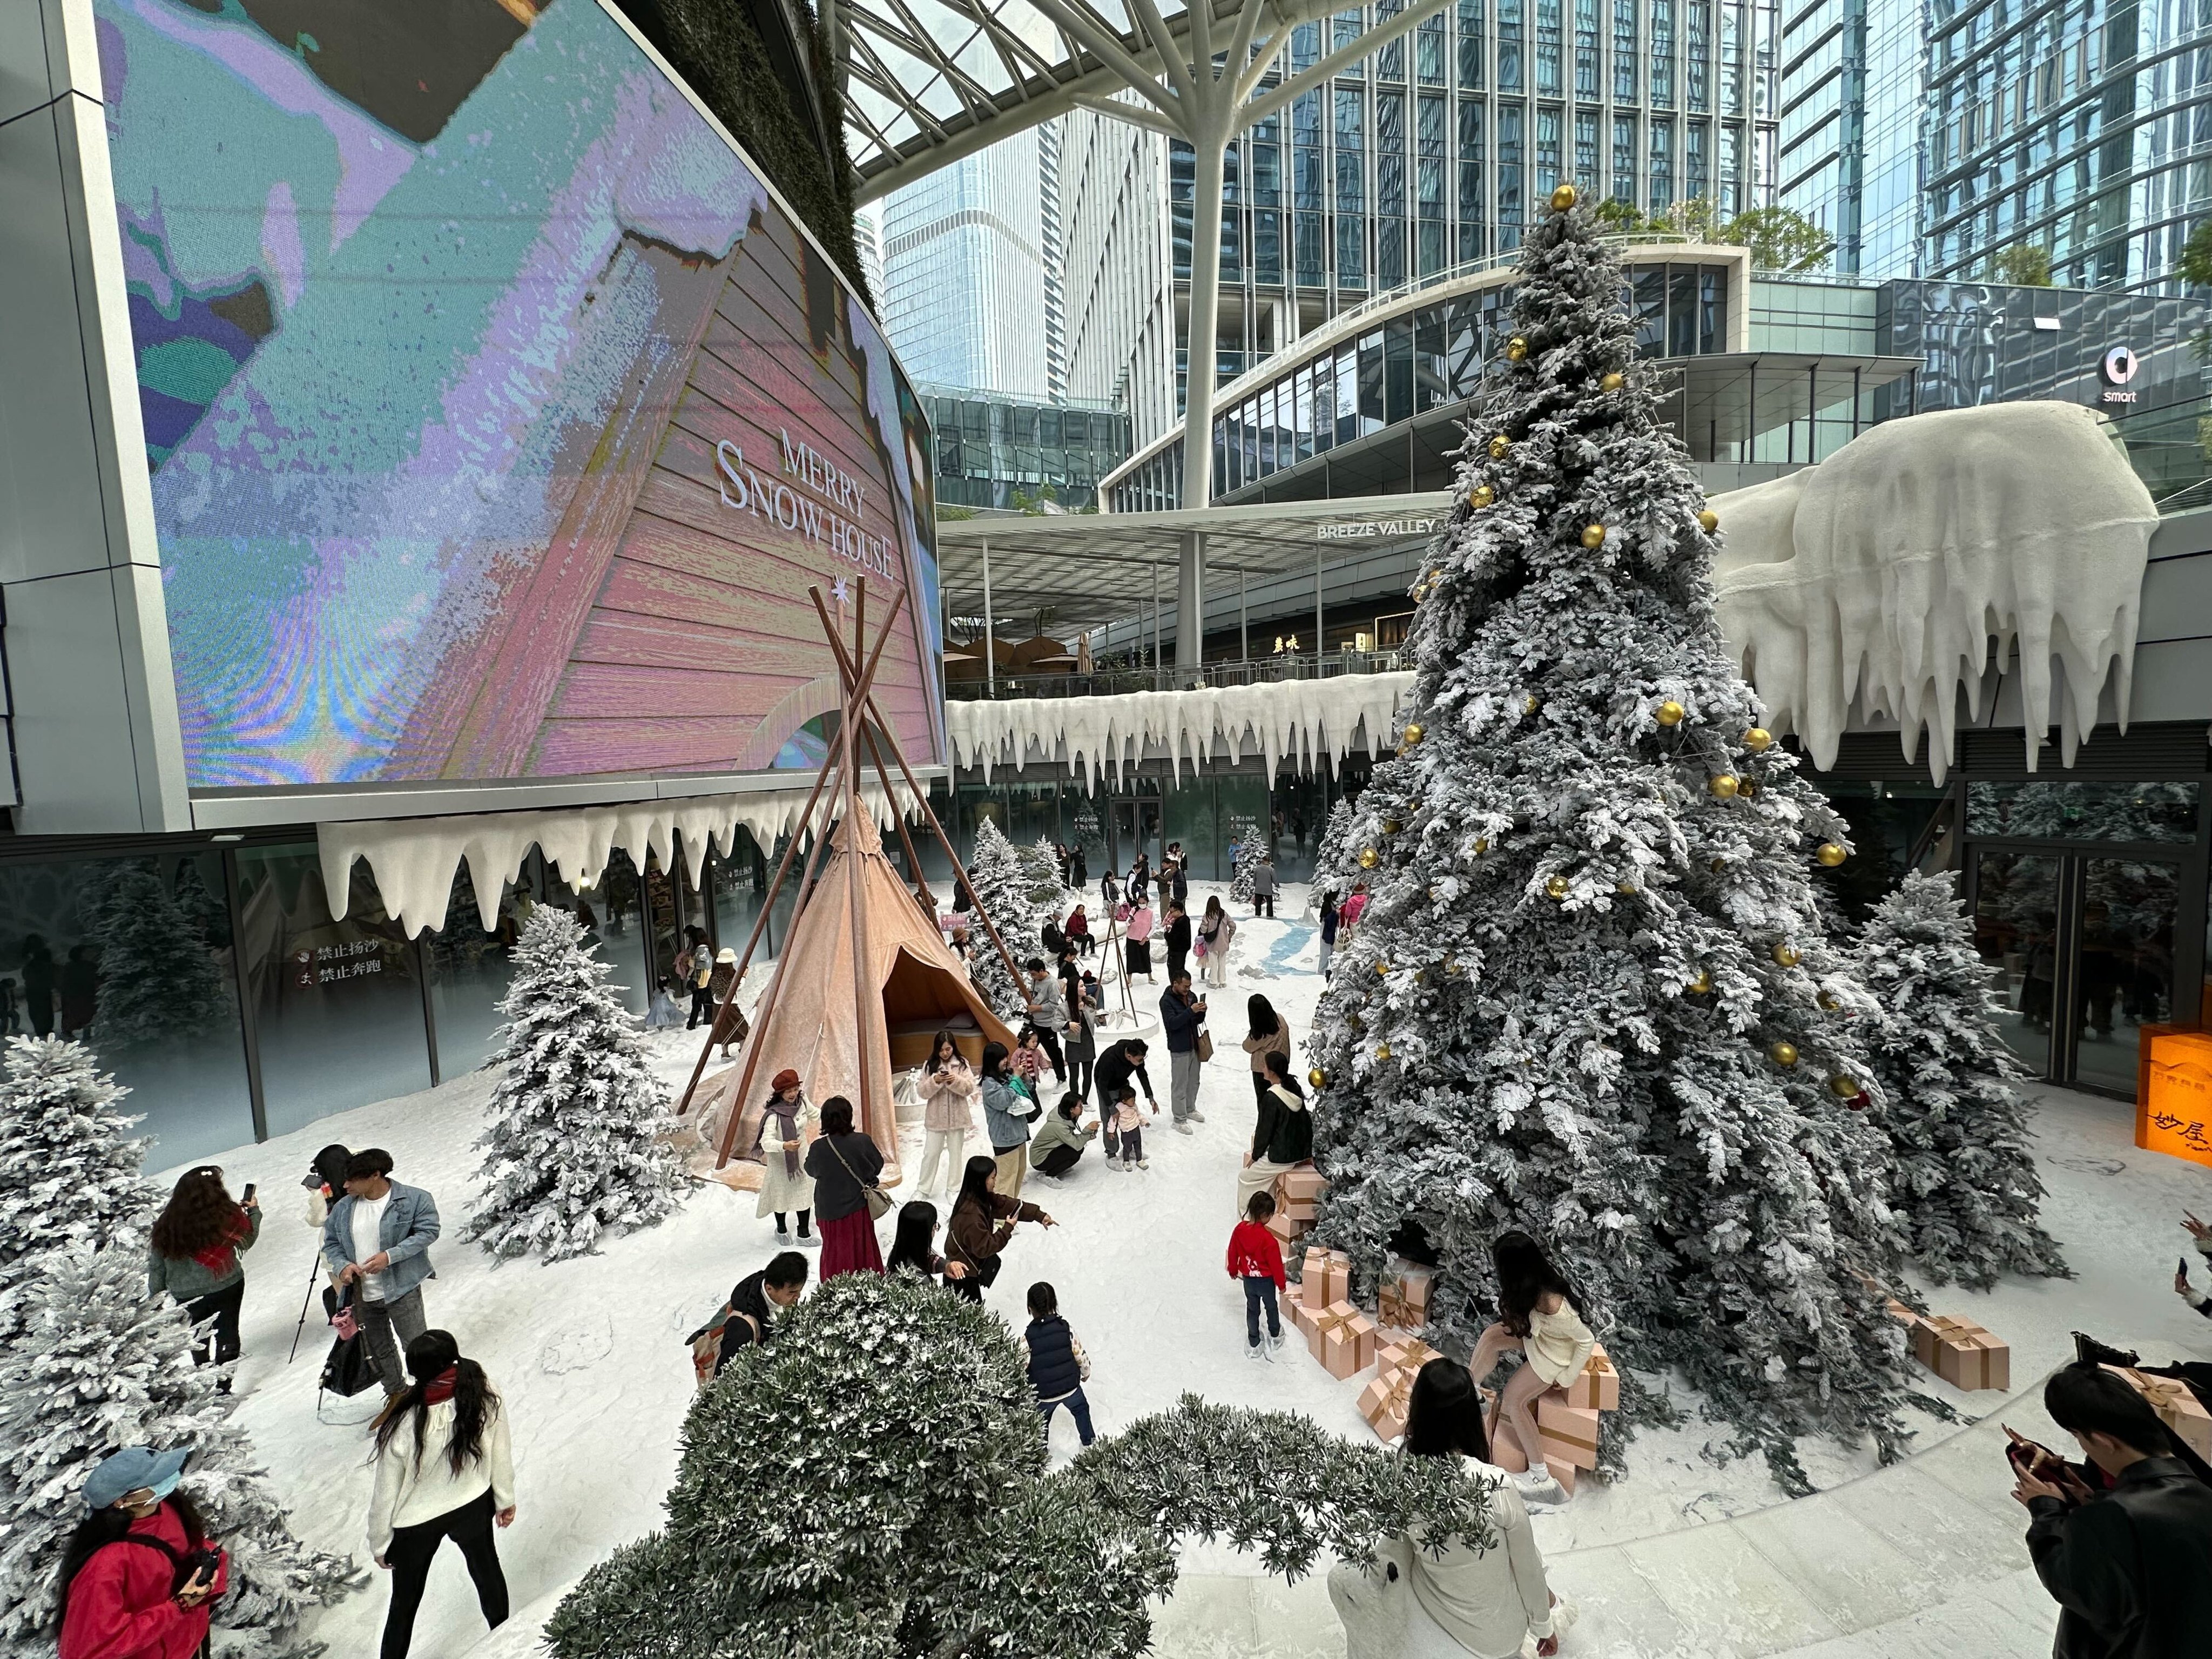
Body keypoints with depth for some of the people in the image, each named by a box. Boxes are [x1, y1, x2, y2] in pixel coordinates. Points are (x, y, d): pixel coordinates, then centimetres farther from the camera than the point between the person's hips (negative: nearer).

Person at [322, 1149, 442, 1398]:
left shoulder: (415, 1199, -14)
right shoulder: (343, 1208, 1)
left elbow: (428, 1232, -14)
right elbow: (330, 1243, 12)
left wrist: (390, 1256, -23)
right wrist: (342, 1265, -7)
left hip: (402, 1289, -6)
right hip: (361, 1295, 6)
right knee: (378, 1350, 21)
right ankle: (396, 1393, 42)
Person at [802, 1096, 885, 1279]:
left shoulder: (818, 1148, -20)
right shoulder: (863, 1142, -19)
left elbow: (811, 1170, 1)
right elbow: (878, 1165, -2)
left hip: (830, 1211, -1)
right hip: (859, 1209, 1)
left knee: (835, 1251, 17)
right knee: (862, 1249, 20)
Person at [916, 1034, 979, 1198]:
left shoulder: (962, 1064, -5)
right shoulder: (929, 1066, -3)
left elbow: (970, 1088, -11)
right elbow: (923, 1093, -6)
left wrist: (955, 1081, -28)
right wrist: (935, 1081, -23)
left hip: (957, 1117, 0)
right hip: (935, 1117, 0)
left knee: (956, 1153, 11)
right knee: (930, 1153, 8)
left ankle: (953, 1189, 24)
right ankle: (922, 1189, 22)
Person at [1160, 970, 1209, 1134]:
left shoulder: (1191, 996, 4)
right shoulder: (1167, 1000, -16)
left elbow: (1198, 1021, 11)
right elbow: (1172, 1024, -27)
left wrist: (1202, 1012, -12)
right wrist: (1191, 1011, -33)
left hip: (1194, 1046, 7)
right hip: (1179, 1050, -7)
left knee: (1194, 1082, 20)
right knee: (1179, 1085, 1)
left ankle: (1190, 1110, 39)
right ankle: (1180, 1120, 13)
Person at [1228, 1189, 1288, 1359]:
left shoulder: (1239, 1230, -16)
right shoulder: (1268, 1239, -32)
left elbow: (1232, 1253, -1)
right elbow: (1276, 1263, -20)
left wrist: (1233, 1270, 17)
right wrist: (1282, 1283, -3)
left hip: (1248, 1279, 3)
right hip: (1266, 1280, -3)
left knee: (1252, 1309, 22)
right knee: (1272, 1307, 24)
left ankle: (1254, 1343, 35)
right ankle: (1275, 1335, 46)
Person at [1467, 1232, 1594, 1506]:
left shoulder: (1553, 1307, -42)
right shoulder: (1536, 1277, -22)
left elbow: (1586, 1341, -26)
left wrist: (1566, 1378, -15)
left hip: (1556, 1352, -7)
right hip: (1537, 1331, 7)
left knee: (1514, 1398, -7)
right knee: (1491, 1336, -7)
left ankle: (1540, 1475, 9)